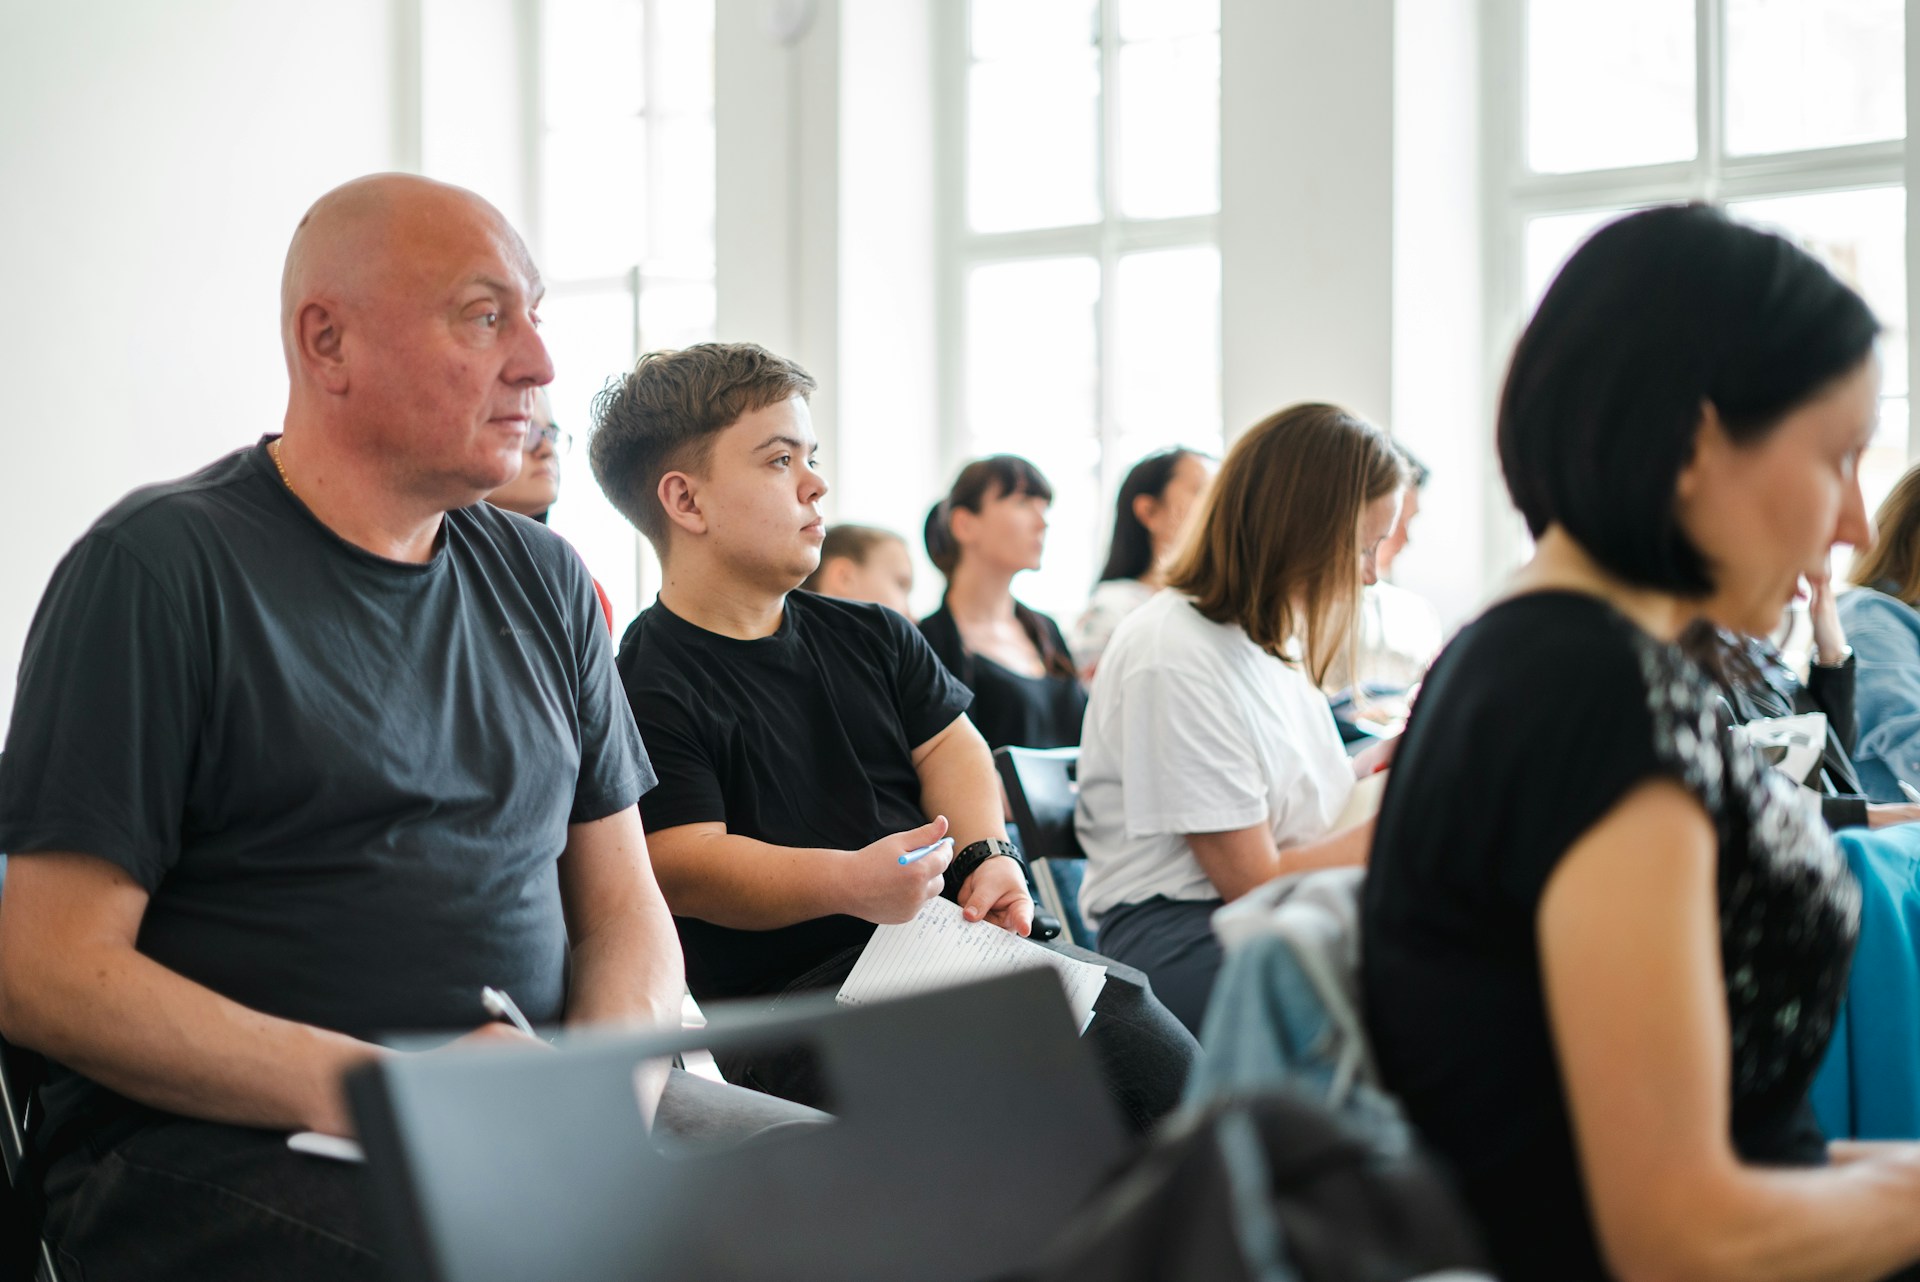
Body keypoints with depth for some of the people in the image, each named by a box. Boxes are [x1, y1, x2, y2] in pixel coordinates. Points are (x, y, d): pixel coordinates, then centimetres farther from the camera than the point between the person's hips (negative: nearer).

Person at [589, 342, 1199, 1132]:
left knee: (1159, 1057, -14)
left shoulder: (869, 637, 21)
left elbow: (948, 742, 19)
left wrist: (986, 853, -3)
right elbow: (685, 867, -15)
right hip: (790, 999, -7)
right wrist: (850, 882, -30)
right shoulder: (647, 690, -6)